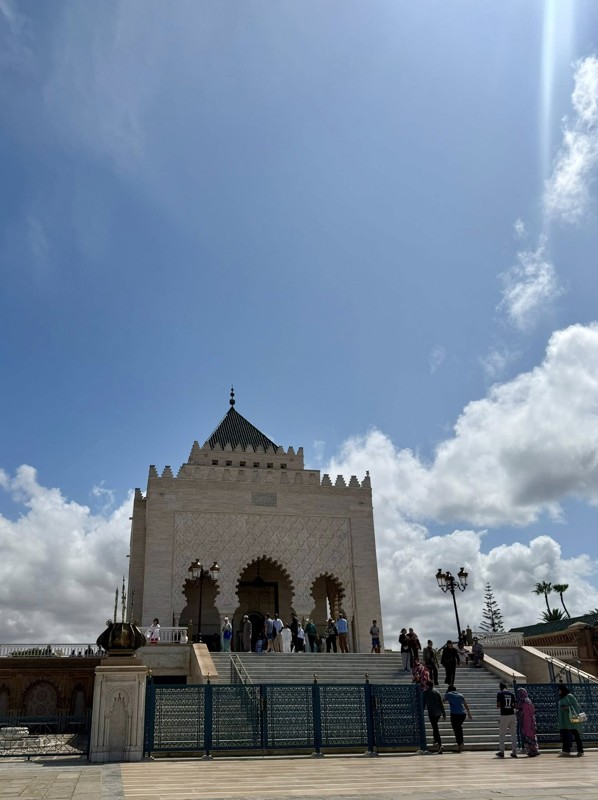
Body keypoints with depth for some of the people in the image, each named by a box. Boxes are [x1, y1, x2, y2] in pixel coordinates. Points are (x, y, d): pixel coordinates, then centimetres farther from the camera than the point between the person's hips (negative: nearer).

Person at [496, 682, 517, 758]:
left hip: (504, 715, -4)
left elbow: (498, 705, -7)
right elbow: (515, 705, 7)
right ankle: (514, 752, 11)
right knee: (513, 734, 10)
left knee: (502, 735, 6)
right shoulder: (511, 694, 8)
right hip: (512, 715, 4)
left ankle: (501, 752, 9)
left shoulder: (500, 694, -3)